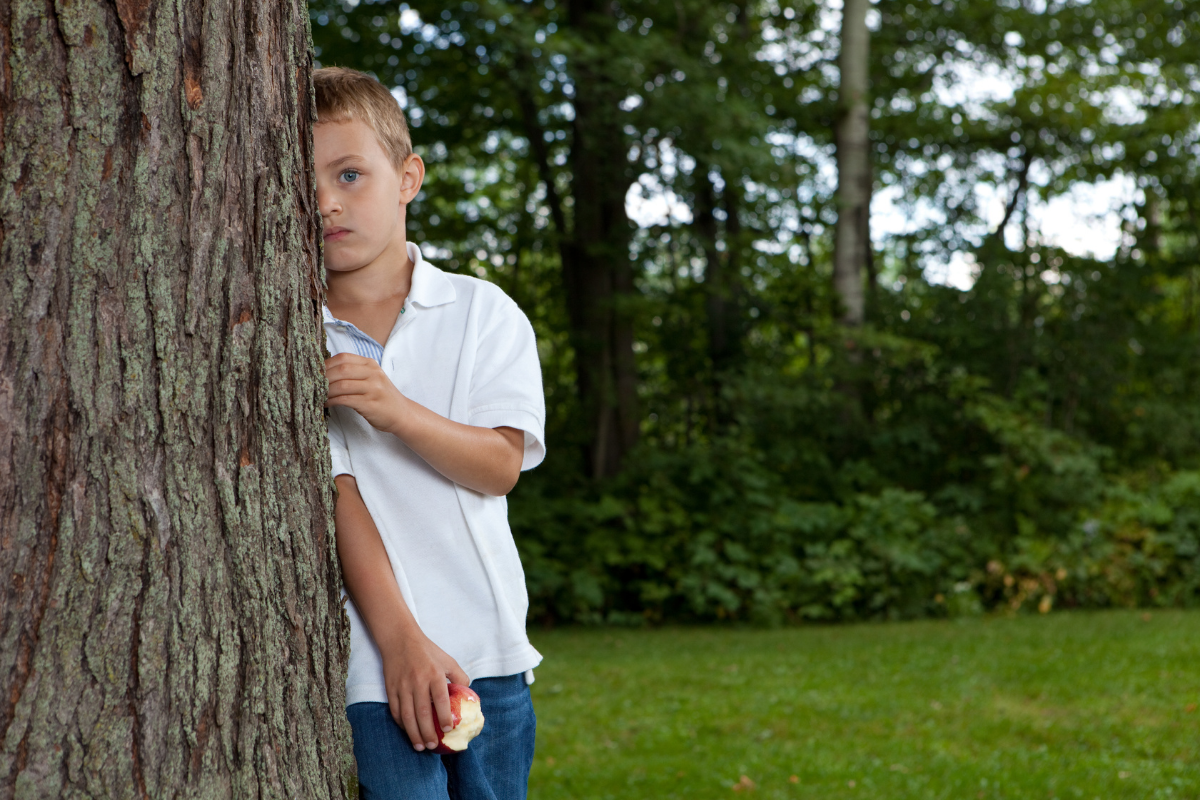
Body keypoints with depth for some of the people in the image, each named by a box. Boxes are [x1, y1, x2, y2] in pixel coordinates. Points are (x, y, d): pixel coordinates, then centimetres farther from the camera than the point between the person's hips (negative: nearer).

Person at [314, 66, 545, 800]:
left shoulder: (481, 311, 5)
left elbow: (502, 464, -4)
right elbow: (336, 493, -8)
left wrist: (396, 411, -21)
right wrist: (401, 638, -15)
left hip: (490, 645, 2)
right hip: (374, 655, -2)